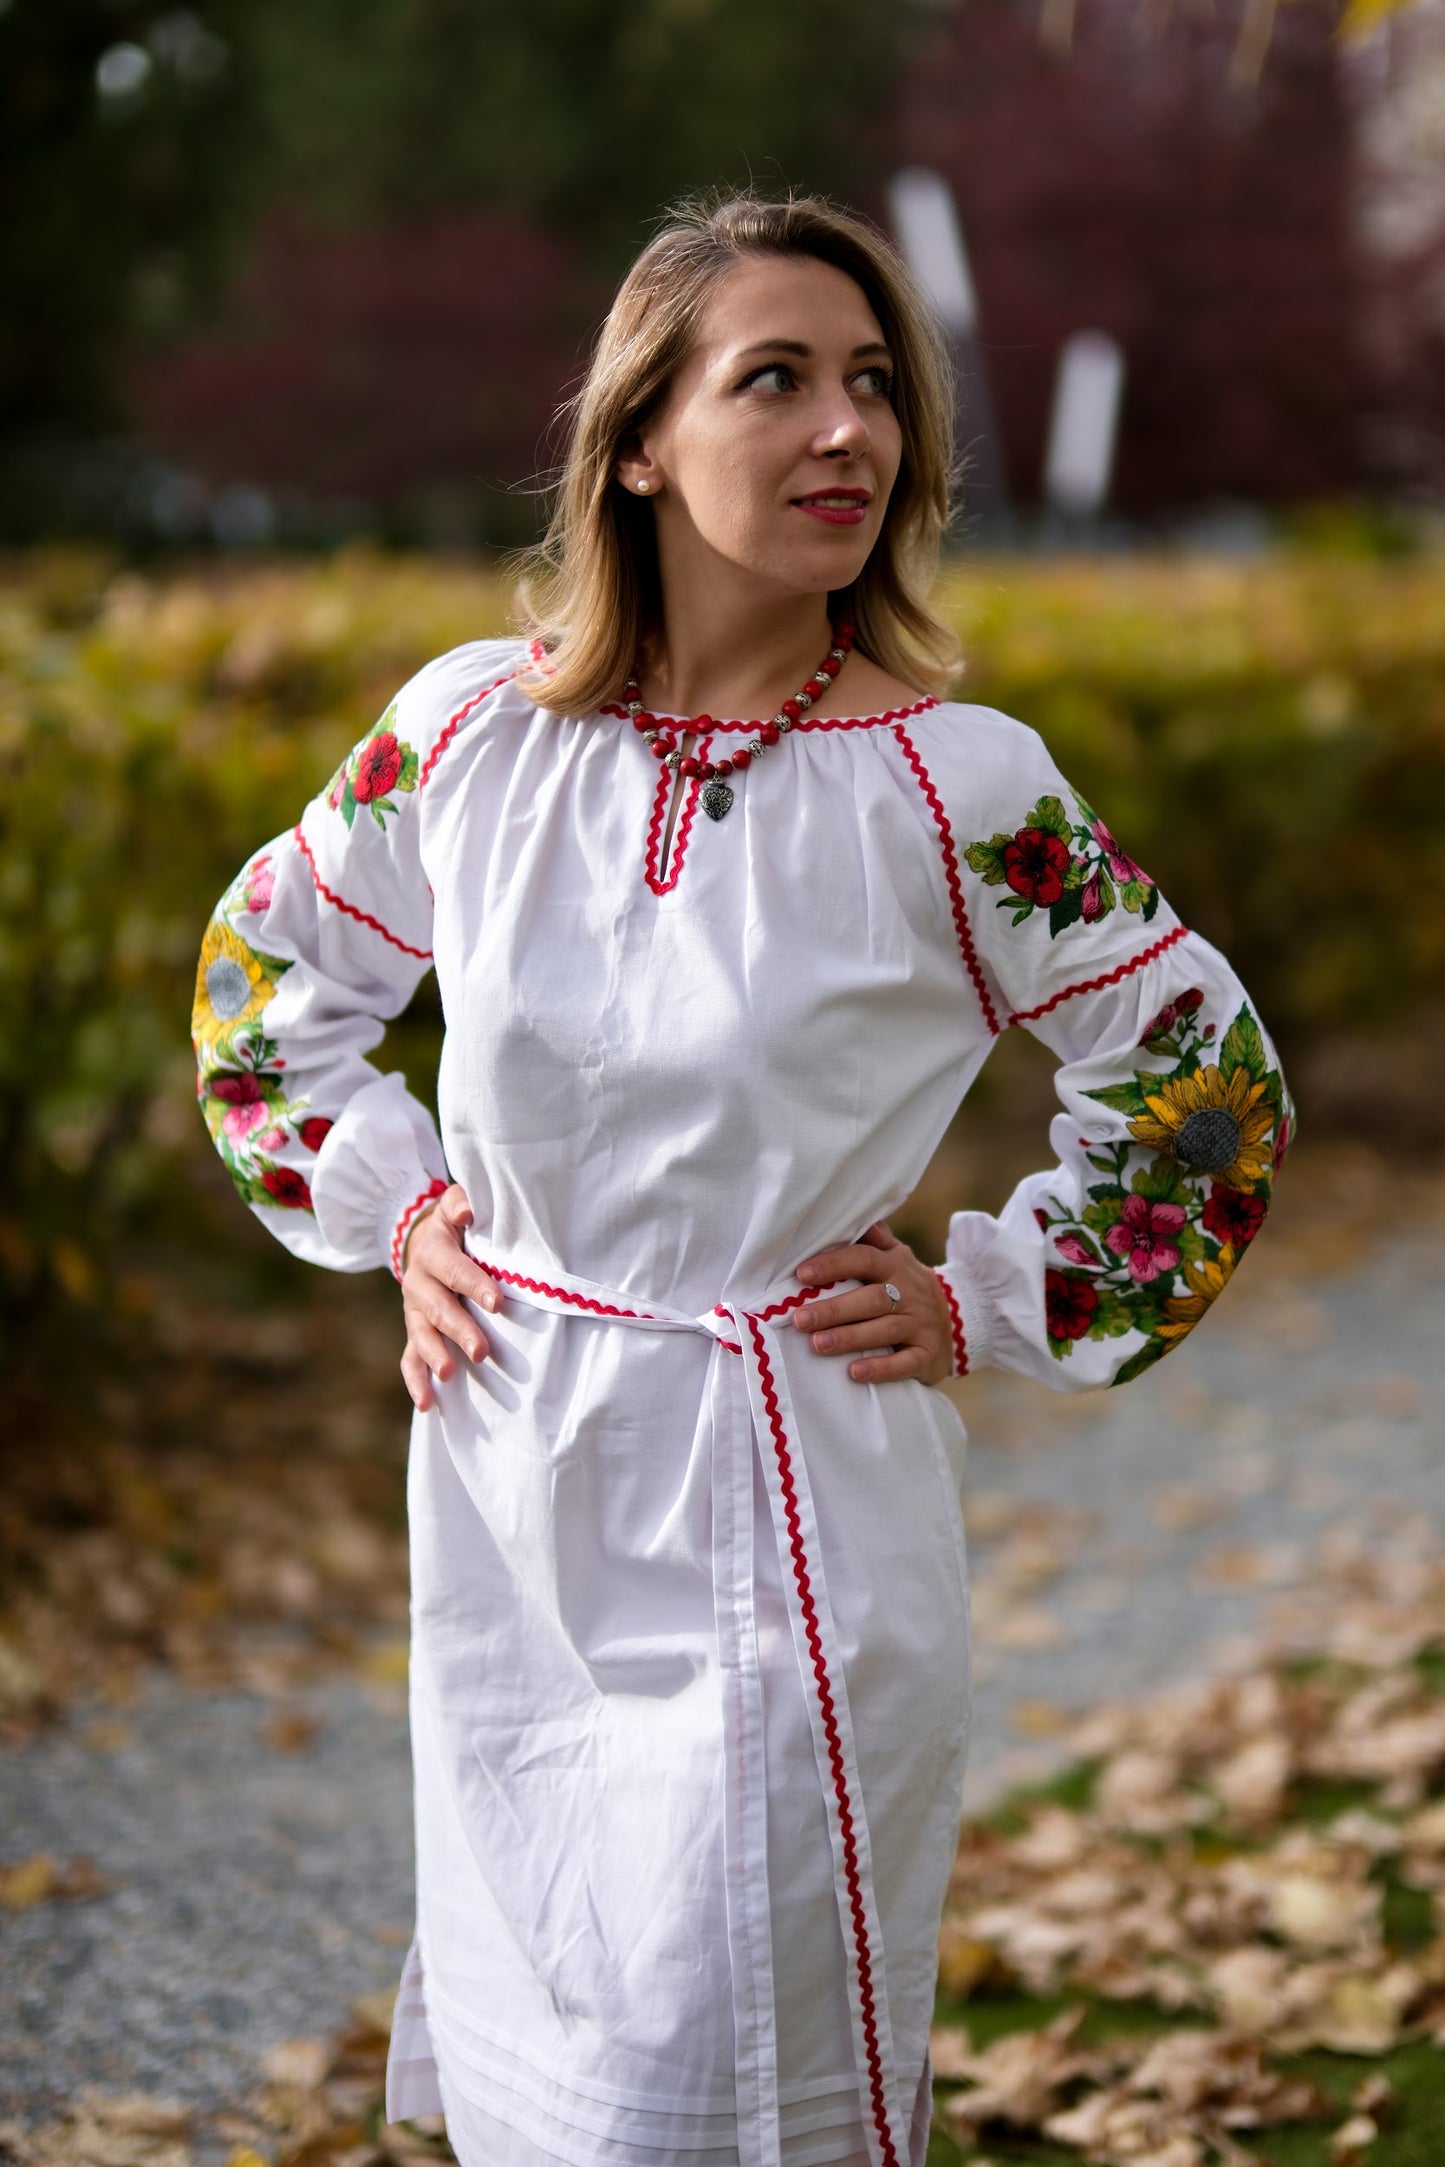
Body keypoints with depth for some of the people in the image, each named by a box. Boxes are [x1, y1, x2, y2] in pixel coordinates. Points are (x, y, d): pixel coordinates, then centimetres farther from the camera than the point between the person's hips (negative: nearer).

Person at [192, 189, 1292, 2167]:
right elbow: (268, 965, 15)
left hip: (788, 1511, -3)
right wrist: (390, 1205, 6)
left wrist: (987, 1304, -3)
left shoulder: (956, 792, -12)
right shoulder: (474, 729, -4)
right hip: (512, 1503, 4)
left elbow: (1210, 1079, 0)